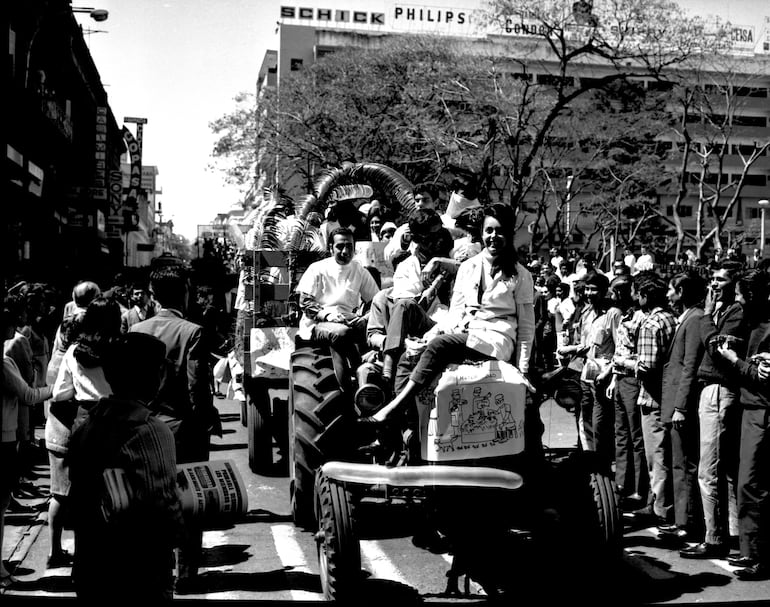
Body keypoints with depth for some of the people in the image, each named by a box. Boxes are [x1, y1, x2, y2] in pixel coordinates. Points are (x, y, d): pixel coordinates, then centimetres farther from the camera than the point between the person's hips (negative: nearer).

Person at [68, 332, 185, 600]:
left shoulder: (84, 427, 2)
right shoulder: (150, 431, -20)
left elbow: (77, 503, 9)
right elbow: (163, 515, -26)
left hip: (88, 570, 7)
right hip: (139, 580, -7)